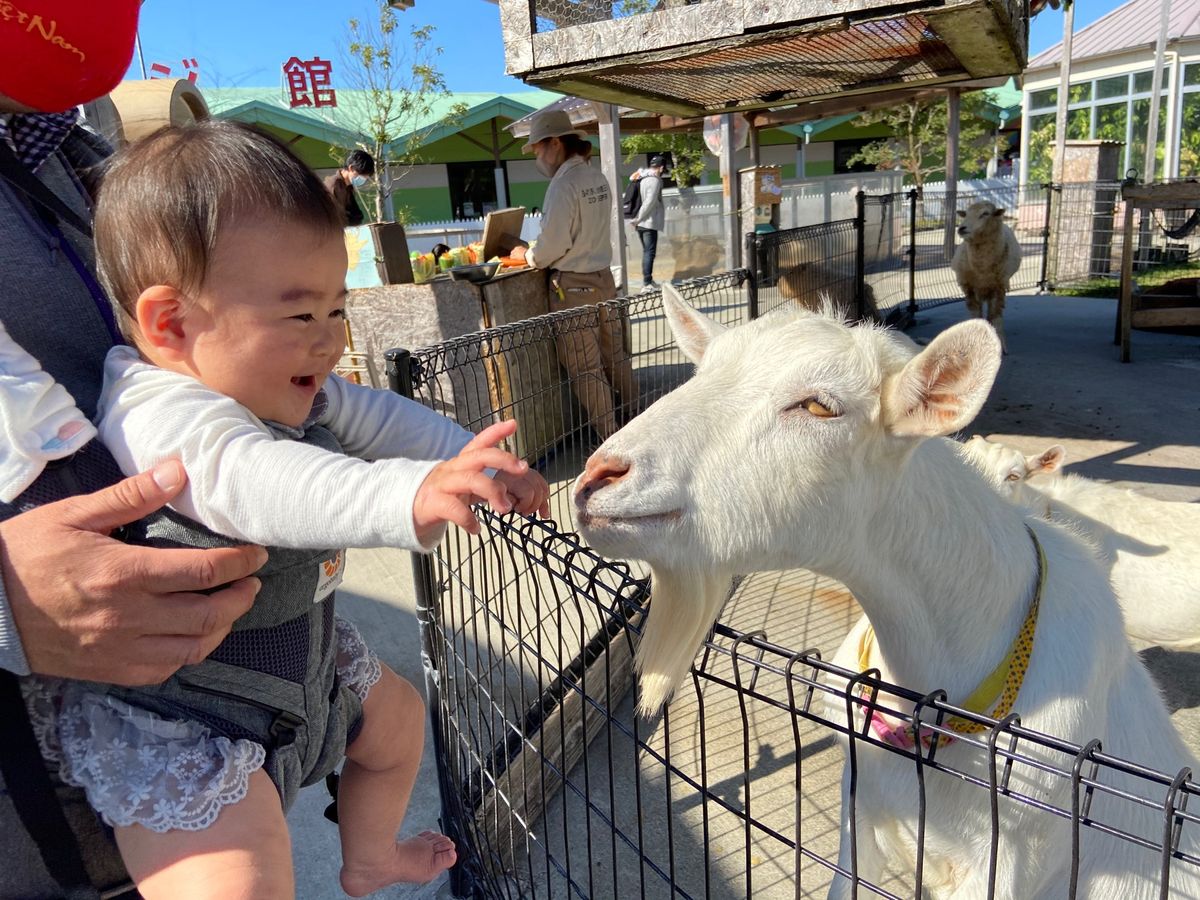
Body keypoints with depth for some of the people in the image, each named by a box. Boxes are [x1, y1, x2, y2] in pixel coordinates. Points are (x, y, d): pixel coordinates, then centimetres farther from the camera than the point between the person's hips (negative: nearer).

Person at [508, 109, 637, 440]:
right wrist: (539, 251, 17)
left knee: (585, 368, 0)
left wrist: (527, 256, 1)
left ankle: (610, 438, 6)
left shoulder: (564, 184, -17)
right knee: (615, 356, 16)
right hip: (603, 277, 8)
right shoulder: (598, 178, 8)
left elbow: (552, 245, -19)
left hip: (573, 287, -8)